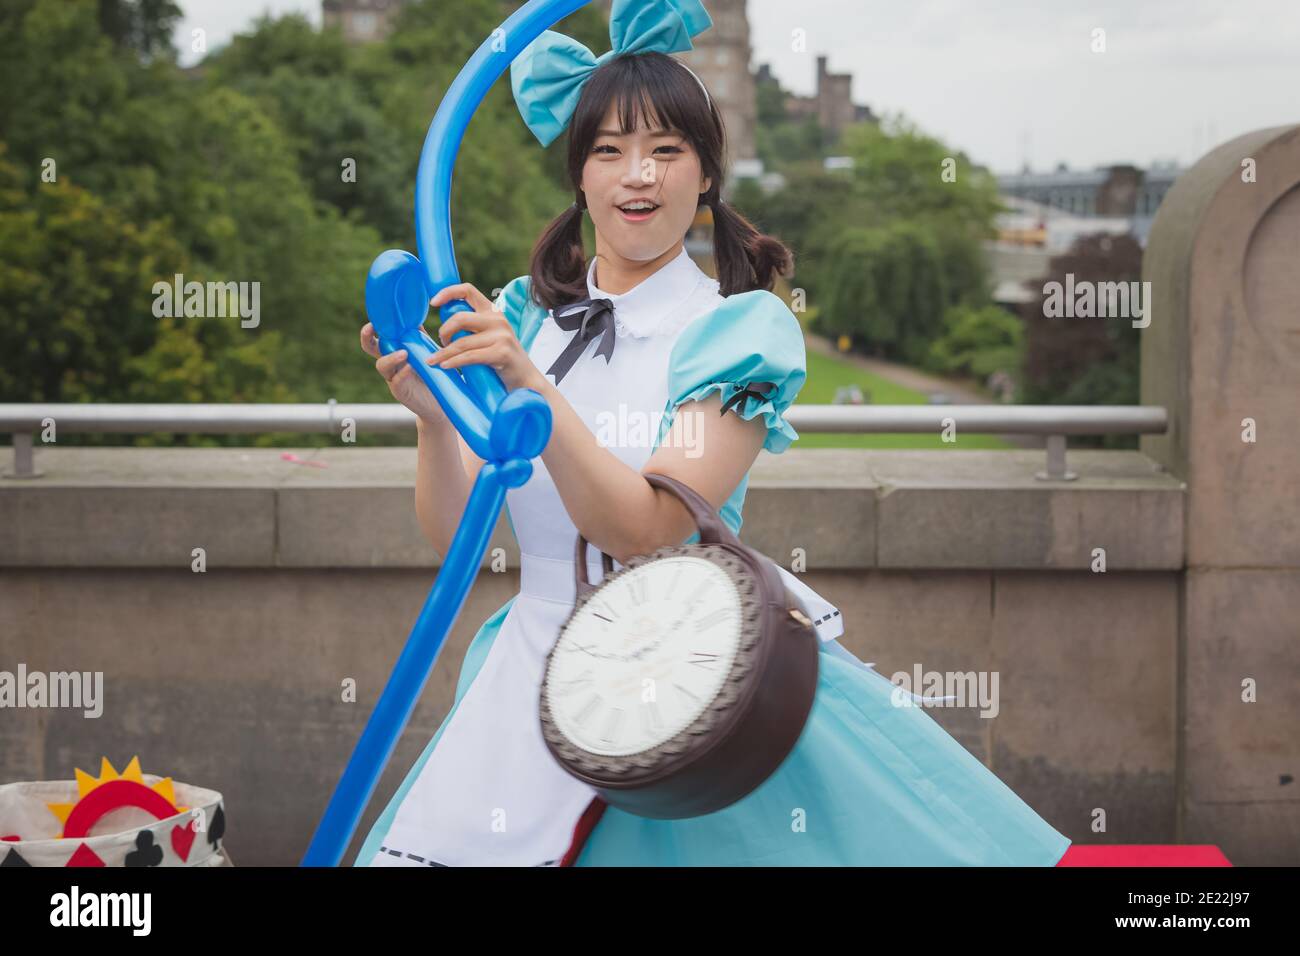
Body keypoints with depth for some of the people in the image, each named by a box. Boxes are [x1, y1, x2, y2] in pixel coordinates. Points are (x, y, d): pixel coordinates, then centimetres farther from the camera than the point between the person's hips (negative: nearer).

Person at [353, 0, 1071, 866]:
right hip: (539, 668, 3)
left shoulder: (739, 329, -7)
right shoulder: (522, 317, 4)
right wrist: (432, 415, -18)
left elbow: (643, 528, -18)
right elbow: (454, 536, -1)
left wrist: (529, 384, -28)